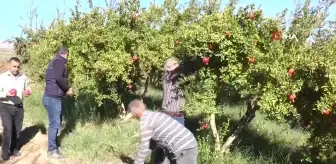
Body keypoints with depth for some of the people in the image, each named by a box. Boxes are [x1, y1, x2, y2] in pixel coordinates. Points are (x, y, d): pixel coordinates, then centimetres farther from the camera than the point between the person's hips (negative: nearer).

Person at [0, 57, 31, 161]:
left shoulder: (23, 77, 2)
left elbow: (26, 89, 16)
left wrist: (27, 91, -6)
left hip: (19, 107, 4)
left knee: (17, 129, 12)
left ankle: (14, 149, 32)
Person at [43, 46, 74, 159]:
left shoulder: (54, 62, 19)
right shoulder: (59, 61, -11)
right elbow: (59, 78, -25)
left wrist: (65, 89, 20)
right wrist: (67, 89, -12)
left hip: (53, 97, 10)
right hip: (53, 98, -10)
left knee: (56, 122, 16)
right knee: (55, 123, -5)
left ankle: (53, 146, 24)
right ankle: (52, 150, 2)